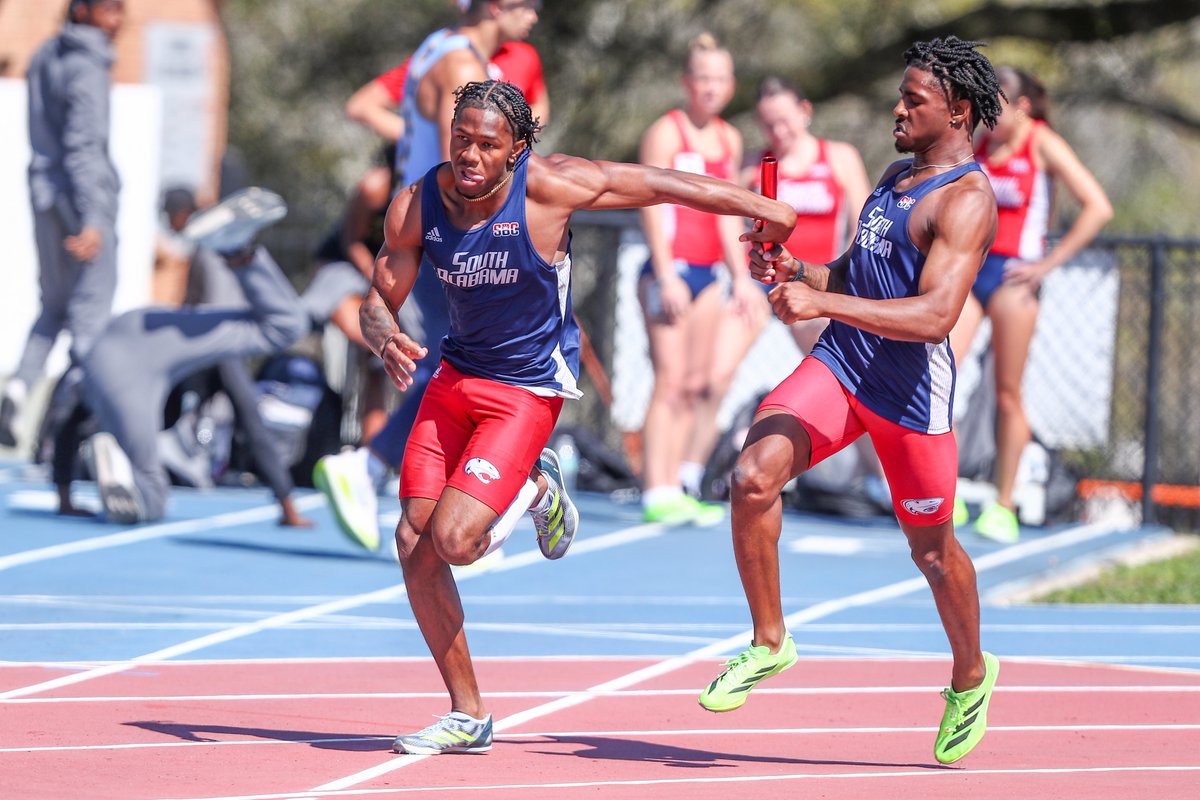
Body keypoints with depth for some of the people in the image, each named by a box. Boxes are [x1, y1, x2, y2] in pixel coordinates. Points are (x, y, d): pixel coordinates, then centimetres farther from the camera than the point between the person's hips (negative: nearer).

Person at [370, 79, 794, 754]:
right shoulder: (417, 206, -9)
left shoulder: (548, 186, -20)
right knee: (414, 540, -2)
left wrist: (762, 208, -6)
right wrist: (387, 339, -24)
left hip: (528, 388, -5)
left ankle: (535, 489, 14)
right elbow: (380, 301, 0)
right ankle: (468, 717, 12)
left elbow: (662, 185, -12)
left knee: (454, 541, -21)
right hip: (456, 375, 5)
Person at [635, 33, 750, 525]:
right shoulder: (666, 133, -6)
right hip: (671, 268, -7)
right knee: (670, 381, -12)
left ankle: (675, 489, 7)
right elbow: (651, 206, -11)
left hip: (707, 274, 7)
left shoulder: (729, 140, 15)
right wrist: (667, 275, -18)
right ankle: (657, 496, -13)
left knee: (696, 386, 5)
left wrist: (741, 275, 18)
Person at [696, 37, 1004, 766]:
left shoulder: (965, 200, -15)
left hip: (911, 391, -7)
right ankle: (769, 643, -2)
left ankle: (971, 675, 36)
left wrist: (823, 302, -33)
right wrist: (799, 273, 4)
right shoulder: (899, 175, 14)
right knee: (755, 474, -17)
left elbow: (935, 315, -27)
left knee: (931, 547, 10)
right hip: (840, 365, 7)